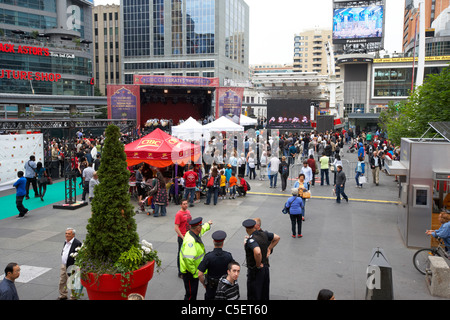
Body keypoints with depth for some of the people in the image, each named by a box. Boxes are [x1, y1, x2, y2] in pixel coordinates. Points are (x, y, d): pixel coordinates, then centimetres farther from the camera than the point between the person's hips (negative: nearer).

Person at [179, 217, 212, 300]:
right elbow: (188, 259, -40)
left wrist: (207, 224, 44)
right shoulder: (190, 241, -32)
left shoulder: (193, 233, 0)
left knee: (193, 291, 25)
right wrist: (194, 272, -29)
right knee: (191, 294, 1)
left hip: (195, 271, 10)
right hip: (189, 273, -10)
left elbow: (202, 230, 25)